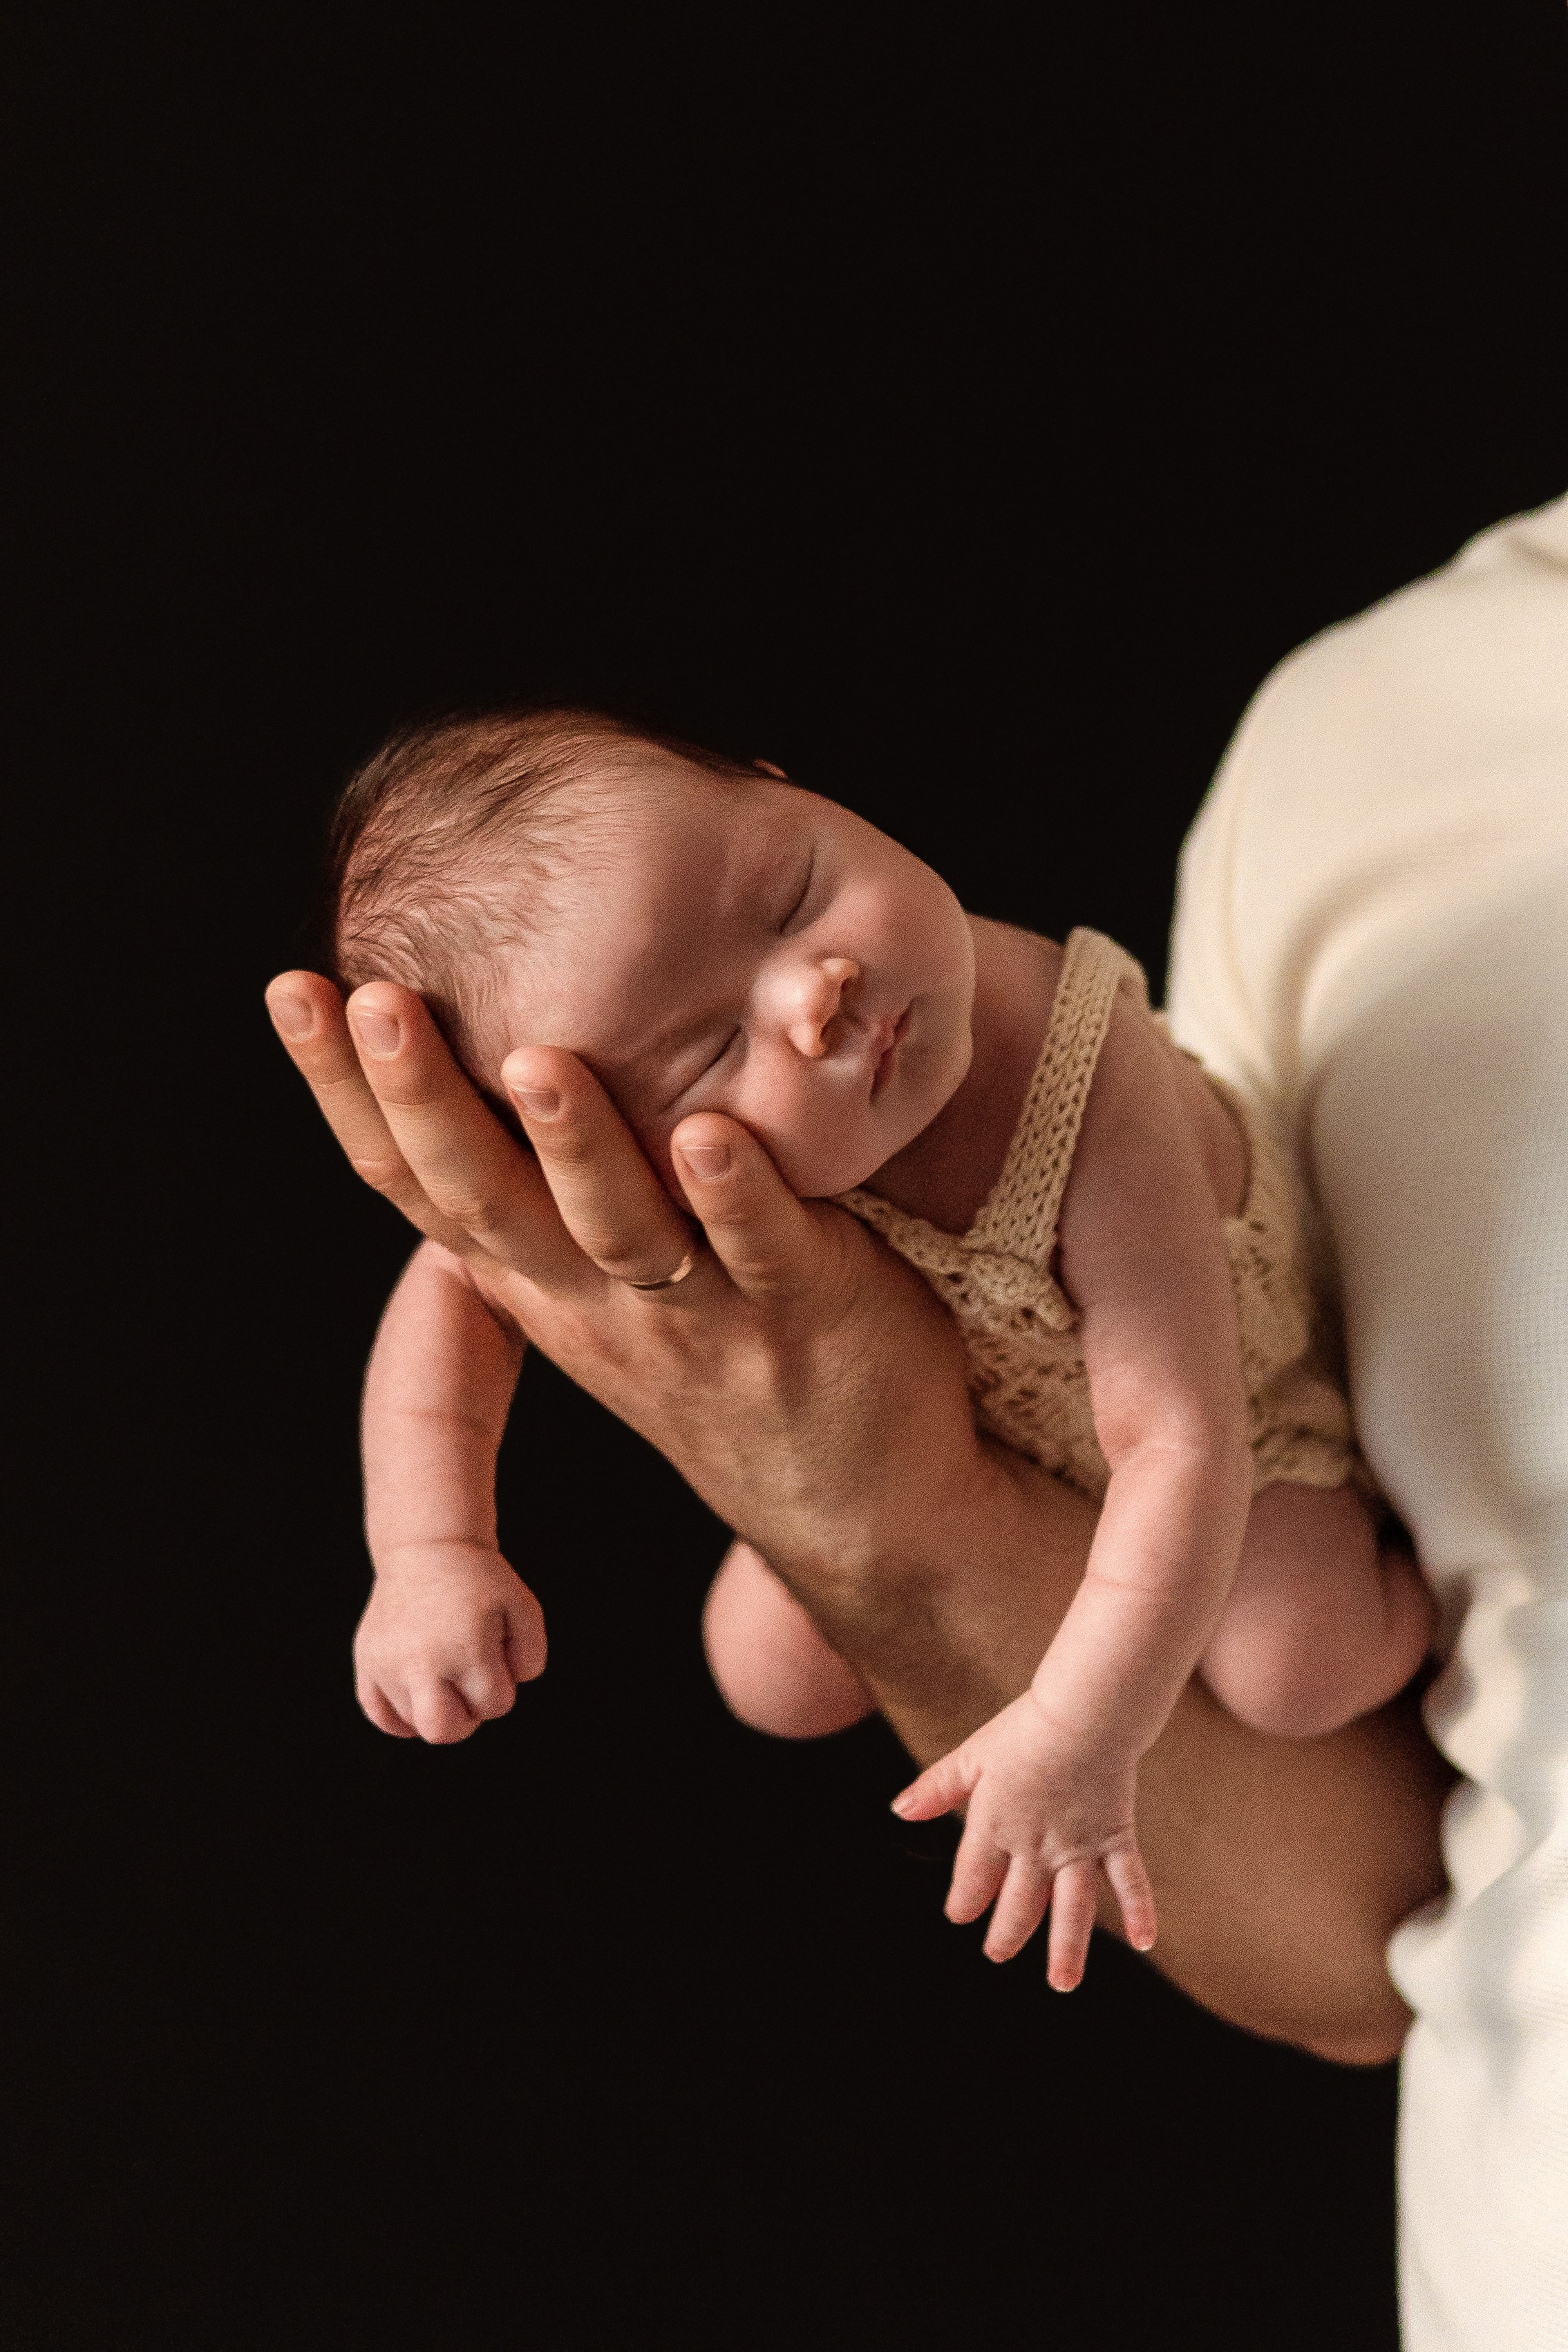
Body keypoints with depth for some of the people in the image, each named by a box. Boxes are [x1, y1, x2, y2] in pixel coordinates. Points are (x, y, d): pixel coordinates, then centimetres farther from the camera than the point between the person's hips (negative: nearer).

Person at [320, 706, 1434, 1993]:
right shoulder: (659, 1166, -37)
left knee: (1297, 1670, -20)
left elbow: (1182, 1441, -47)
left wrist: (1080, 1734, -53)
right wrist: (431, 1553, -36)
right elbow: (459, 1285, -22)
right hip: (911, 1411, 3)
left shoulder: (1091, 1102, -48)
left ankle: (1423, 1562, 18)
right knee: (781, 1675, 2)